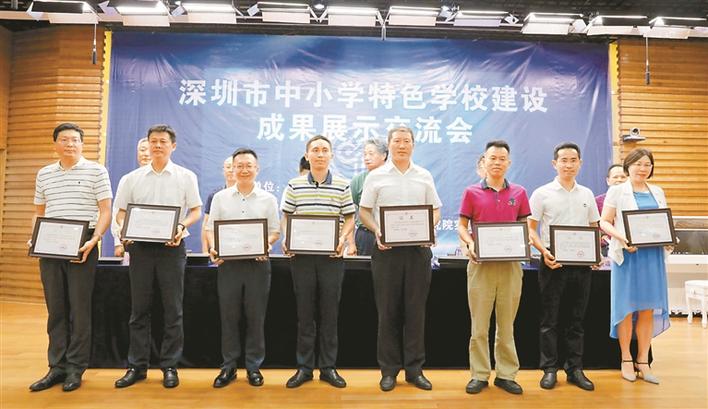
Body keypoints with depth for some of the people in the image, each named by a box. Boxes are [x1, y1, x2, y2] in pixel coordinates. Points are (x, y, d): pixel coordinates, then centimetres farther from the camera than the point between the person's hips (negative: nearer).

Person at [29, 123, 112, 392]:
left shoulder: (96, 171, -1)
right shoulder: (44, 174, 14)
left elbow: (105, 211, -5)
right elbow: (39, 212, 20)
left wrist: (94, 240, -18)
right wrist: (34, 239, 4)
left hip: (81, 248, -5)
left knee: (79, 309, 1)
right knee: (55, 309, 9)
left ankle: (76, 368, 11)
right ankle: (57, 367, 19)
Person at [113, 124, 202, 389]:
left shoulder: (186, 177, 5)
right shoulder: (133, 178, 10)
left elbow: (196, 210, 4)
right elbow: (120, 212, 11)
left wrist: (181, 226, -15)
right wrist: (124, 229, -10)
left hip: (171, 247, -2)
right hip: (140, 246, 2)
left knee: (172, 310, 2)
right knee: (139, 309, 7)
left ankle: (170, 366, 13)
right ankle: (137, 366, 18)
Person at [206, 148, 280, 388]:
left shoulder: (268, 199, 7)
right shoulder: (220, 198, 10)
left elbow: (275, 231, 6)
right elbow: (211, 228, 9)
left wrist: (266, 244, -14)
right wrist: (213, 248, -11)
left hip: (258, 263, -1)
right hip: (228, 261, 1)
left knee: (256, 316, 4)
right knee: (228, 316, 5)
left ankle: (254, 366, 17)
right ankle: (228, 366, 18)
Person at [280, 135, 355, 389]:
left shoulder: (342, 185, 3)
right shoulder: (294, 185, 5)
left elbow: (350, 219, 6)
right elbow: (285, 217, 10)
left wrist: (342, 238, -11)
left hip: (332, 256, 0)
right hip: (301, 255, 1)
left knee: (330, 313, 6)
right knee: (305, 312, 8)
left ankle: (328, 367, 19)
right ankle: (304, 367, 19)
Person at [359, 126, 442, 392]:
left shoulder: (424, 177, 10)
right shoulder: (376, 177, 5)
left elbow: (436, 210, 12)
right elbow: (364, 211, 5)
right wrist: (376, 231, -13)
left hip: (418, 249, 2)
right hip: (386, 249, -1)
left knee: (416, 311, 6)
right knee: (388, 311, 4)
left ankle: (414, 369, 17)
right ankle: (389, 370, 16)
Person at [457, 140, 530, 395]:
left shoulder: (519, 193, 8)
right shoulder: (472, 192, 3)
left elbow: (524, 226, 11)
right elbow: (461, 226, 3)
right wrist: (470, 243, -16)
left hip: (511, 264, 2)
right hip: (481, 263, -1)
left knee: (506, 324, 10)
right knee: (479, 325, 4)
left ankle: (506, 374, 20)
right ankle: (479, 375, 14)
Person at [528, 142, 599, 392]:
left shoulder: (587, 194, 11)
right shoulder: (543, 193, -1)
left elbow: (594, 229, 17)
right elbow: (530, 229, -4)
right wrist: (544, 251, -19)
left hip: (581, 263, 4)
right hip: (553, 262, -4)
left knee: (576, 319, 11)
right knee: (550, 319, 3)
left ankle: (575, 369, 21)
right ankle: (549, 369, 13)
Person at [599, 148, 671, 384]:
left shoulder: (658, 192, 14)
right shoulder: (617, 191, 1)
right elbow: (604, 222, -3)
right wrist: (623, 238, -19)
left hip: (653, 255, 4)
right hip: (627, 255, -4)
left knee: (648, 309, 6)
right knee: (627, 308, 2)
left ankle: (643, 361, 17)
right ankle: (626, 360, 15)